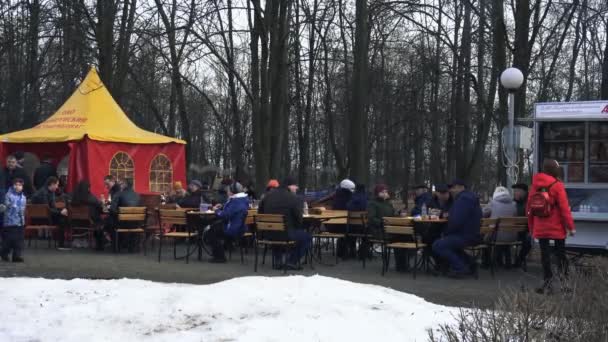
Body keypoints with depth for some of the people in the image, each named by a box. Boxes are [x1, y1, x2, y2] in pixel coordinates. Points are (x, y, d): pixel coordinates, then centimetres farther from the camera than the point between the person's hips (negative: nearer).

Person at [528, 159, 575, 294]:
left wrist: (531, 227, 16)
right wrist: (571, 226, -8)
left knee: (545, 254, 6)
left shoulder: (535, 185, 4)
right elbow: (564, 208, -12)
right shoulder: (557, 185, -10)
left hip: (540, 228, 3)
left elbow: (529, 207, 8)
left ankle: (548, 281, 4)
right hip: (557, 227, -3)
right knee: (560, 253, 9)